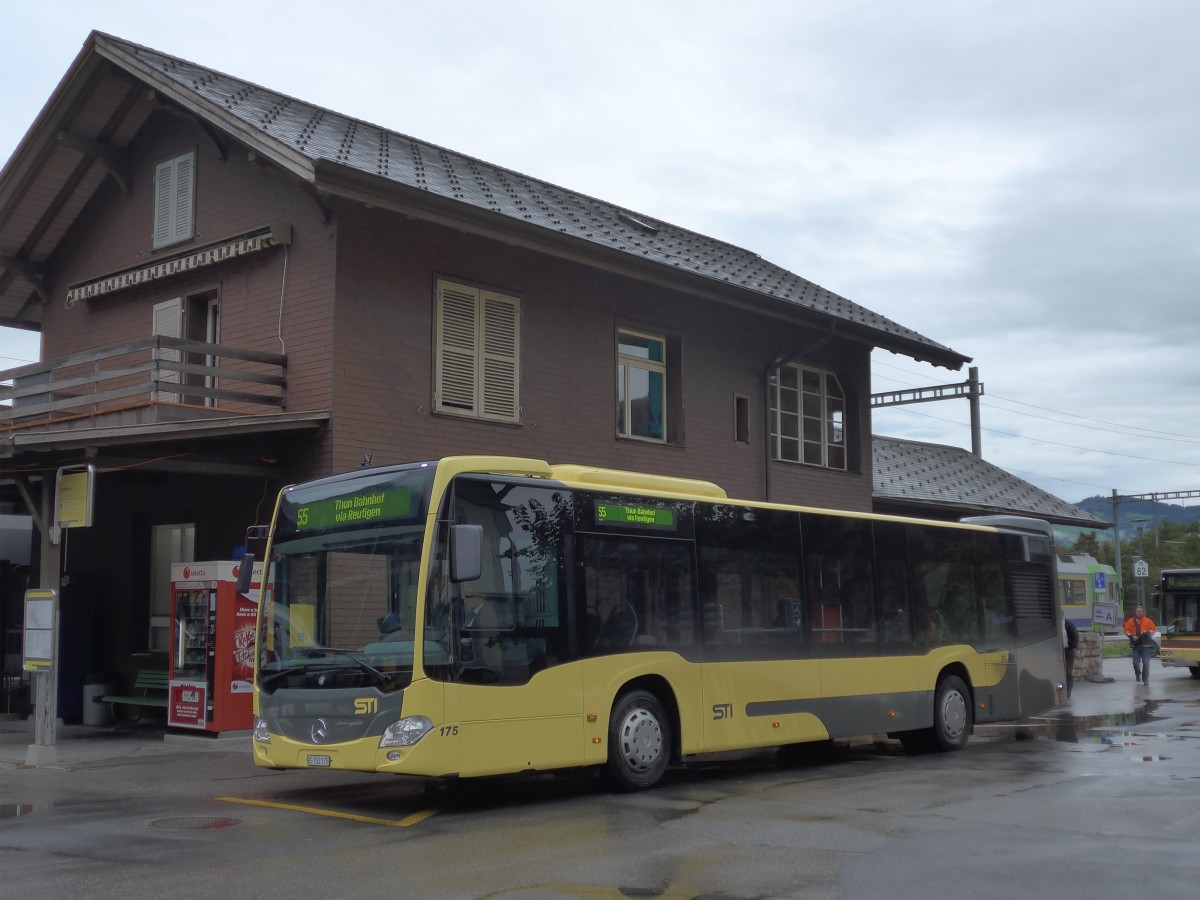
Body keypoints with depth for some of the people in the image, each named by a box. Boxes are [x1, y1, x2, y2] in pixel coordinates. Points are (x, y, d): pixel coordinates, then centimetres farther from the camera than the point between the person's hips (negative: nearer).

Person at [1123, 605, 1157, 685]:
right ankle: (1138, 675, 27)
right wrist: (1131, 636, -8)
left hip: (1146, 645, -1)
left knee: (1146, 663, -7)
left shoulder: (1148, 621, 5)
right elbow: (1126, 631, 9)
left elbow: (1154, 629, 9)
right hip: (1135, 645, 1)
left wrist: (1147, 632, -9)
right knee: (1136, 662, -2)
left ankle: (1145, 679, 3)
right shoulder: (1130, 621, 8)